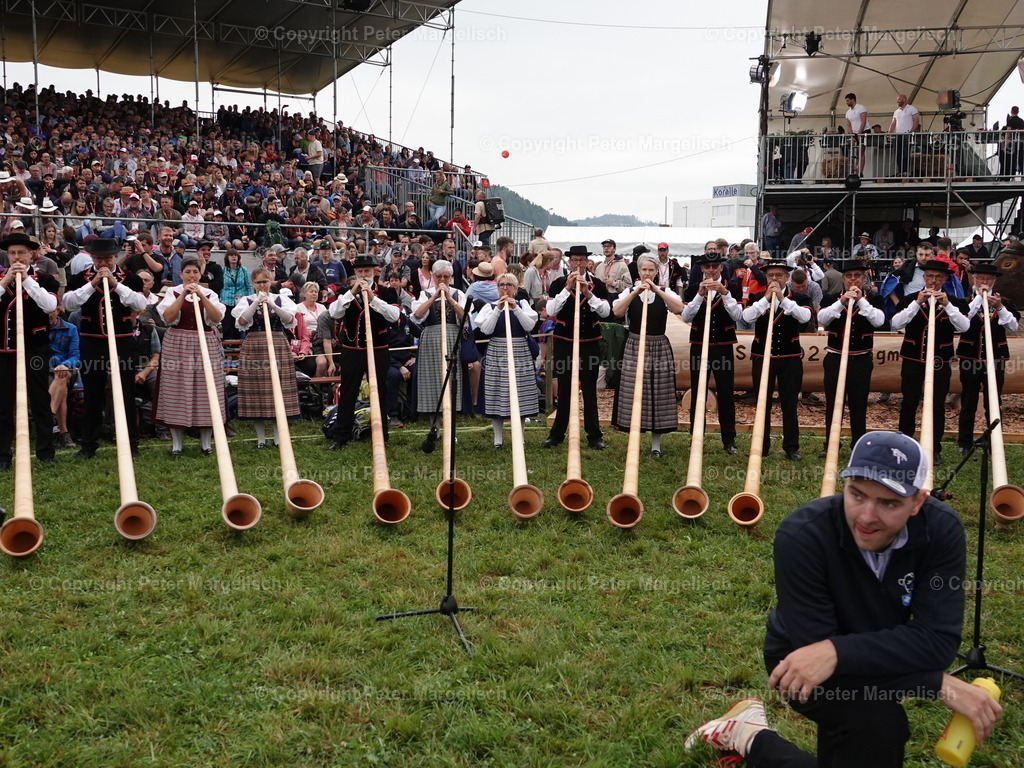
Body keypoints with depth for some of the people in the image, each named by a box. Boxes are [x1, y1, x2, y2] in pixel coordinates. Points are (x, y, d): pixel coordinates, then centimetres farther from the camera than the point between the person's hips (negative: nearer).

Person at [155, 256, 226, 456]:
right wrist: (184, 295, -14)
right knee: (177, 391, -2)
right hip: (178, 345, -1)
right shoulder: (173, 292, 5)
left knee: (205, 391, 0)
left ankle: (206, 442, 10)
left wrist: (201, 296, -16)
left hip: (205, 345, 1)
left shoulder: (210, 294, 9)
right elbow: (168, 317, -11)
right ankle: (176, 443, 6)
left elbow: (217, 317, -8)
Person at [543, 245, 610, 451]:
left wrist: (588, 293, -20)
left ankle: (594, 435, 13)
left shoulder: (597, 285, 2)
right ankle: (557, 434, 17)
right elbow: (550, 311, -13)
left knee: (589, 390, 5)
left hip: (590, 343, 0)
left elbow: (605, 312, -10)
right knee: (564, 389, 7)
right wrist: (567, 288, -19)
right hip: (564, 343, 0)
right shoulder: (558, 284, 0)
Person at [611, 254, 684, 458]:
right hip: (635, 347, 0)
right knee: (633, 393, 0)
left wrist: (656, 290, -20)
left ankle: (656, 444, 12)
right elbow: (617, 312, -15)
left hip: (659, 348, 0)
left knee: (658, 393, 2)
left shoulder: (665, 293, 4)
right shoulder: (629, 292, 4)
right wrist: (636, 292, -20)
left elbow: (679, 309, -17)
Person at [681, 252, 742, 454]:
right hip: (699, 347, 1)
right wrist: (700, 294, -17)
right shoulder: (692, 290, 3)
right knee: (697, 394, 6)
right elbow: (686, 317, -9)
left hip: (723, 348, -1)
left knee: (726, 394, 3)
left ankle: (729, 439, 11)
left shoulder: (732, 289, 1)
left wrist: (724, 292, -20)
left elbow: (737, 316, -11)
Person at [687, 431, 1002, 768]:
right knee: (878, 721, -31)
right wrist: (941, 684, -37)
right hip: (801, 663, -5)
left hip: (878, 663, 5)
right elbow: (816, 645, -33)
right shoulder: (801, 535, -33)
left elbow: (938, 640, -29)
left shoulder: (942, 529, -24)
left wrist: (838, 651, -43)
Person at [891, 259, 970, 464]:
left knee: (938, 406, 5)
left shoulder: (954, 302, 2)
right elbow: (896, 324, -14)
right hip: (912, 361, 0)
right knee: (909, 404, 4)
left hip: (940, 362, 1)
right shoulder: (910, 299, 0)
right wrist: (917, 302, -21)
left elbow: (964, 326, -13)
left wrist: (947, 304, -22)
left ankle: (935, 449, 14)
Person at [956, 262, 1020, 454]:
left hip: (995, 360, 1)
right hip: (970, 359, -1)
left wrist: (1000, 307, -18)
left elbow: (1014, 327, -6)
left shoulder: (1004, 302, 4)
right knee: (968, 403, 6)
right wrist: (979, 297, -18)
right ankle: (964, 443, 15)